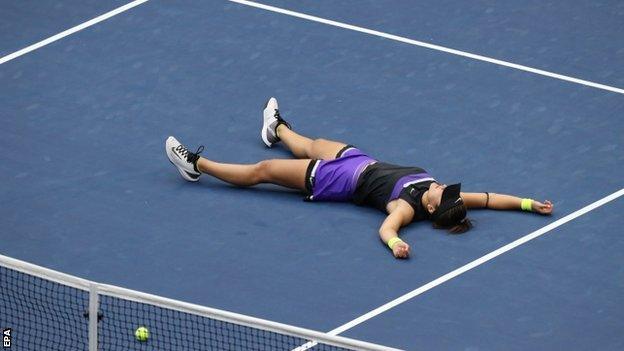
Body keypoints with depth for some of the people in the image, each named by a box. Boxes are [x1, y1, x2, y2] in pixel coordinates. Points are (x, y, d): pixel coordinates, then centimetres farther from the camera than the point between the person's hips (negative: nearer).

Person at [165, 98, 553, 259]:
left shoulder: (409, 208, -35)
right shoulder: (434, 190, -19)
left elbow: (387, 226, -53)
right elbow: (488, 198, -16)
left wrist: (395, 243, -74)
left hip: (338, 179, -7)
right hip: (359, 160, 7)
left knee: (261, 171, -1)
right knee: (313, 145, 34)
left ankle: (197, 165, 14)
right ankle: (278, 129, 67)